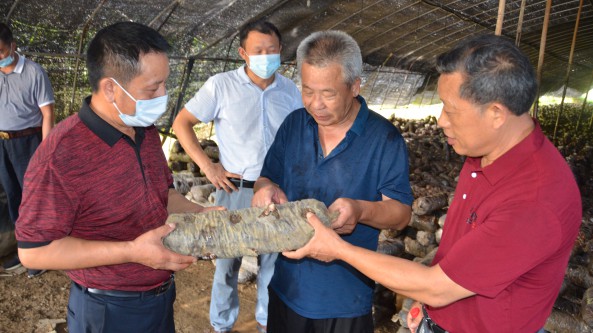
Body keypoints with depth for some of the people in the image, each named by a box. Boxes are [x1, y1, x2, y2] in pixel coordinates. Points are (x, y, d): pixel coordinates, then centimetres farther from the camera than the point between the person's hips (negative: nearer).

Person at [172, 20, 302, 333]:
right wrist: (207, 166, -12)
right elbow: (181, 123, -4)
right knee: (227, 261, 11)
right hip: (236, 189, -3)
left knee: (274, 259, 16)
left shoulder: (290, 91, 2)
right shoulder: (221, 85, -9)